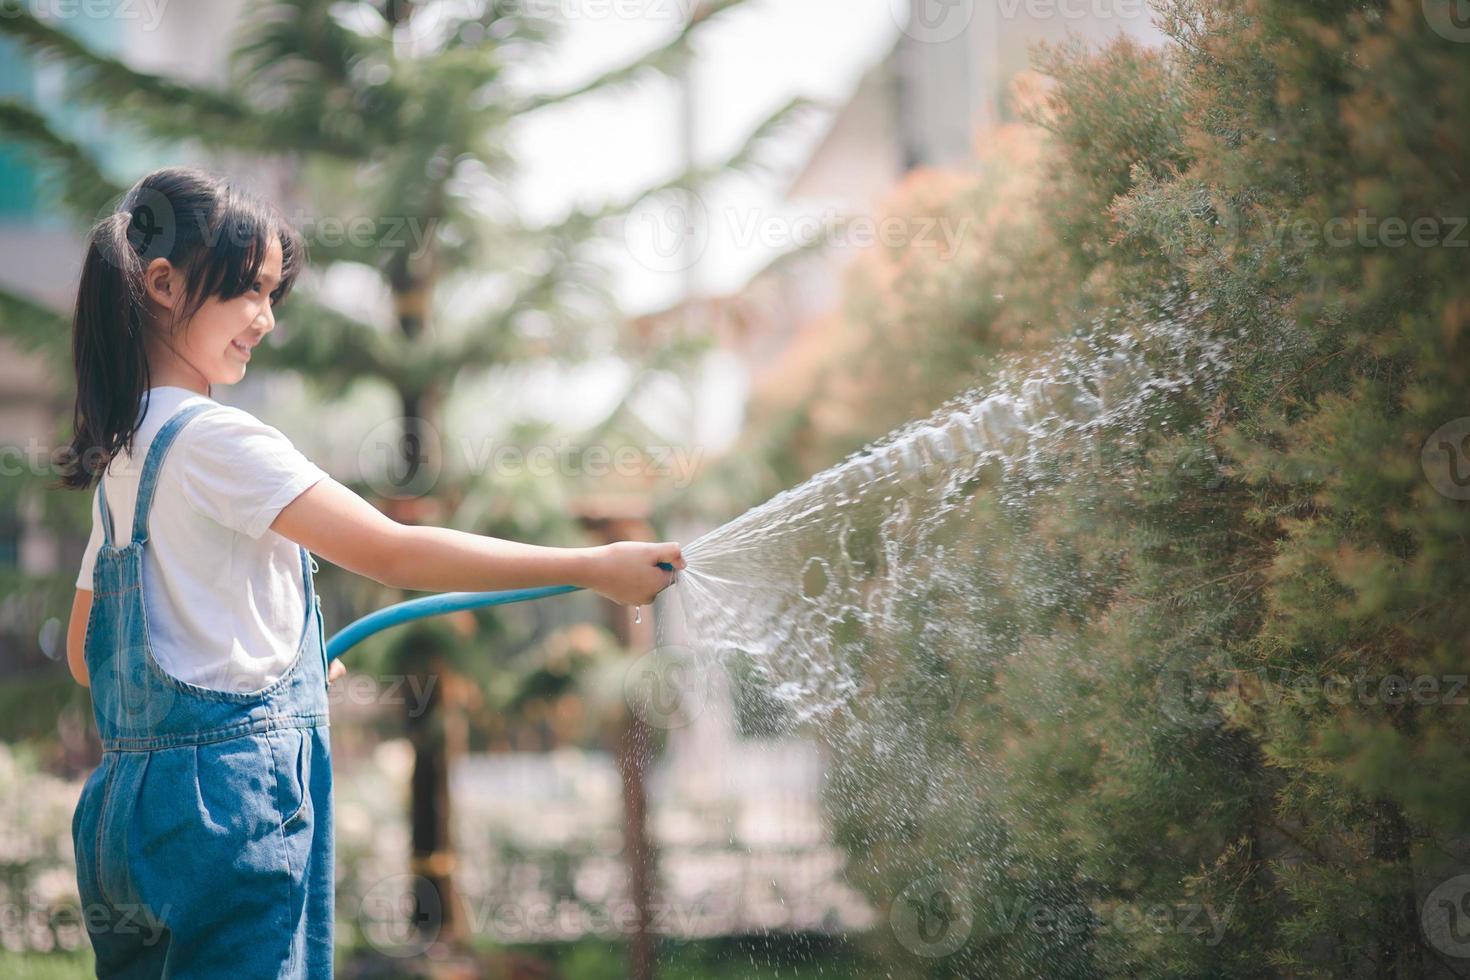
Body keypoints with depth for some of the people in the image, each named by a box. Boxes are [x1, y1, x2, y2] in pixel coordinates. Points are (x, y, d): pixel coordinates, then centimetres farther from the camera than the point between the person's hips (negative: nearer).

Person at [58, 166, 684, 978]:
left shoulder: (123, 455, 15)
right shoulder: (215, 439, -12)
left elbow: (86, 653, 22)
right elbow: (391, 553, -18)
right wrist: (591, 567, -14)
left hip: (129, 800, 9)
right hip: (229, 790, -9)